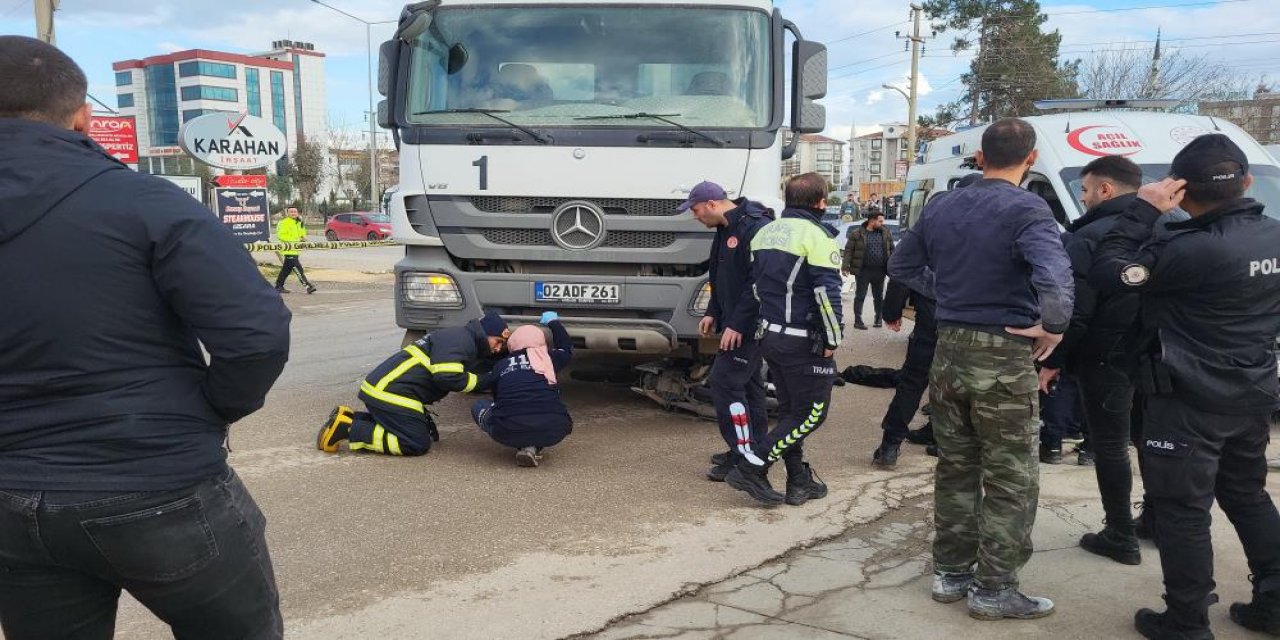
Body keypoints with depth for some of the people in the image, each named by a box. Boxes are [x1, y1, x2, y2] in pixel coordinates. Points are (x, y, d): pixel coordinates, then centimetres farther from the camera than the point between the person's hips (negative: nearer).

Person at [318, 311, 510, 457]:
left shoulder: (470, 345, 21)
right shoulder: (459, 338, -13)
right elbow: (446, 376, -23)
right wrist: (485, 379, -12)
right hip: (390, 393, -10)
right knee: (417, 444, -7)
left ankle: (350, 417, 12)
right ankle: (348, 428, -9)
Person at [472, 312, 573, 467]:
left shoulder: (500, 366, 13)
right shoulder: (550, 359, 12)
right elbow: (567, 348, 36)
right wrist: (554, 322, 51)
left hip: (509, 432, 0)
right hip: (554, 432, 0)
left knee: (478, 407, 28)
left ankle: (523, 445, 10)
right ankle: (535, 447, 5)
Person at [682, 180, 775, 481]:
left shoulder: (755, 227, -20)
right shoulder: (726, 229, 12)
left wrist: (737, 324, -23)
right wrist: (713, 312, 16)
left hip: (749, 325, -10)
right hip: (737, 322, 10)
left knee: (724, 380, -11)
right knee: (747, 382, 15)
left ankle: (744, 455, -5)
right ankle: (756, 450, 25)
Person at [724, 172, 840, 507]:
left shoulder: (765, 233, 12)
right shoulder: (817, 236, -13)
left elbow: (755, 285, 18)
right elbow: (827, 294, -20)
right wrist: (832, 339, -12)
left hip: (769, 336, 8)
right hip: (804, 341, -8)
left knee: (790, 410, 15)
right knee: (811, 413, 1)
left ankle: (799, 482, 19)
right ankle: (751, 467, -4)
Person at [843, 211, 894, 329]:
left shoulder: (885, 233, 8)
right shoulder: (857, 233, -4)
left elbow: (892, 250, 12)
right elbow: (848, 250, -4)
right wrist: (845, 267, -12)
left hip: (879, 271, 4)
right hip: (863, 271, -3)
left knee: (879, 296, 12)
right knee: (860, 296, 0)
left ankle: (879, 319, 24)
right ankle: (858, 321, 4)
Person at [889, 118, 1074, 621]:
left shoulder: (941, 207, 6)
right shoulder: (1026, 209, -14)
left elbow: (902, 266, 17)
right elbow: (1054, 274, -31)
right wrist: (1053, 327, -17)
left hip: (950, 350, 6)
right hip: (1003, 357, -6)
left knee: (955, 468, 16)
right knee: (1011, 481, 6)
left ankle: (951, 572, 25)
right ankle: (995, 589, 13)